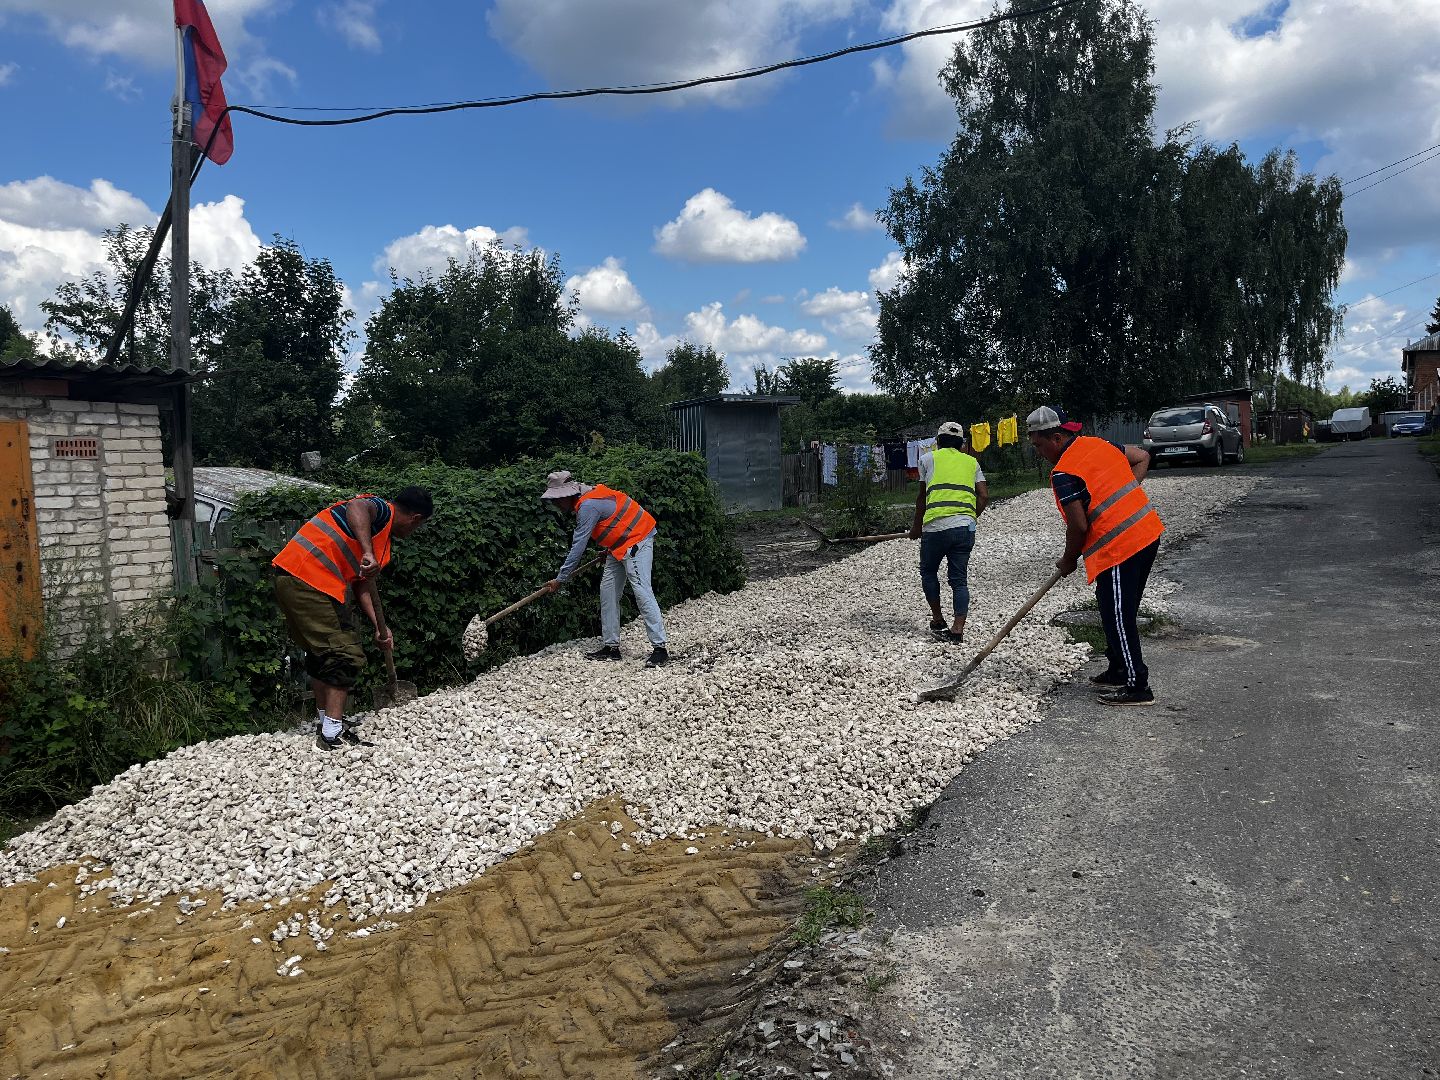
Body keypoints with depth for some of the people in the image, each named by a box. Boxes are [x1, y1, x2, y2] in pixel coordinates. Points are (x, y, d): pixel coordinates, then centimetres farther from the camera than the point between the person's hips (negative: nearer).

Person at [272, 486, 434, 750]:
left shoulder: (382, 540, 22)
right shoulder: (381, 510, -5)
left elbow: (364, 585, 21)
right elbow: (356, 507, -30)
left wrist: (380, 628, 14)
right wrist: (368, 553, -40)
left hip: (290, 580, 11)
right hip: (309, 579, -11)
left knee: (321, 653, 23)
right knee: (346, 656, -7)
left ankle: (326, 719, 36)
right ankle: (332, 734, -6)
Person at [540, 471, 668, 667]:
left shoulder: (587, 506, -22)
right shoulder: (586, 499, 8)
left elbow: (578, 547, -21)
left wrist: (560, 579, -15)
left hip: (636, 540, -11)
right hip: (621, 545, 11)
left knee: (642, 591, -16)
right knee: (608, 591, 9)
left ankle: (660, 649, -17)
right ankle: (611, 646, 13)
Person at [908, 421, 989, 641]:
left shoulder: (928, 458, 13)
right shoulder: (971, 461, 19)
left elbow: (922, 497, 17)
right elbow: (984, 496, 8)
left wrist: (916, 526, 29)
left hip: (936, 525, -2)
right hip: (966, 526, 3)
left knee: (928, 572, 18)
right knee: (959, 579, 8)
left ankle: (938, 620, 19)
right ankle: (958, 629, 0)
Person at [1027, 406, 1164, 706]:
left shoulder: (1063, 473, -15)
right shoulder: (1099, 443, 10)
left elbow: (1079, 526, -16)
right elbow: (1142, 457, 21)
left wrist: (1069, 560, 1)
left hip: (1119, 547, -9)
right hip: (1148, 532, 10)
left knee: (1117, 618, 0)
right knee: (1121, 613, 20)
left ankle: (1137, 687, 7)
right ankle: (1118, 672, 32)